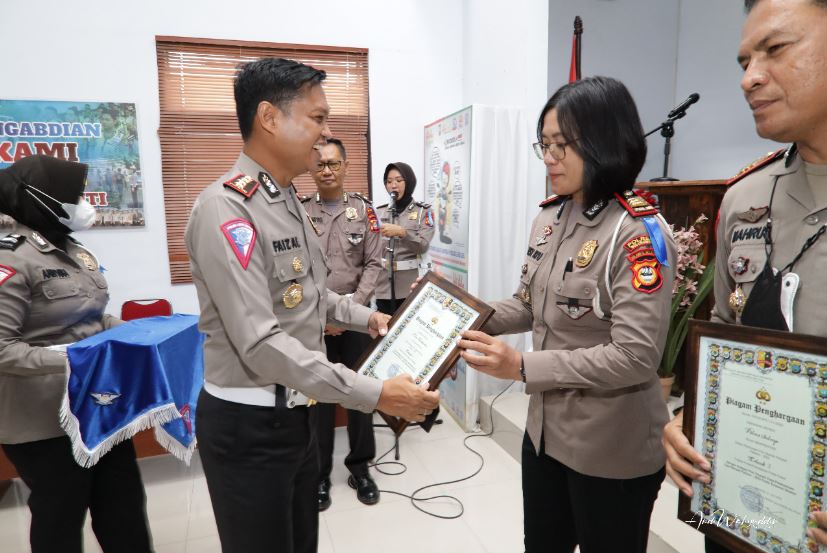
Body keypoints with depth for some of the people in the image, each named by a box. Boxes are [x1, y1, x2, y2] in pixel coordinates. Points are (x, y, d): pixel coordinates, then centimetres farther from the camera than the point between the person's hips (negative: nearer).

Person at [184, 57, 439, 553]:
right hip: (249, 424, -8)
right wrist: (375, 394, -30)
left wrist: (366, 318, 7)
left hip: (298, 412, 9)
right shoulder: (226, 208, -22)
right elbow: (260, 344, -29)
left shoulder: (290, 201, 8)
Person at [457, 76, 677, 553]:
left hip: (611, 450, -6)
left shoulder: (639, 233, -20)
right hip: (545, 429, 7)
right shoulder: (549, 217, 2)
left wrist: (523, 367, -27)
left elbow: (636, 356, -25)